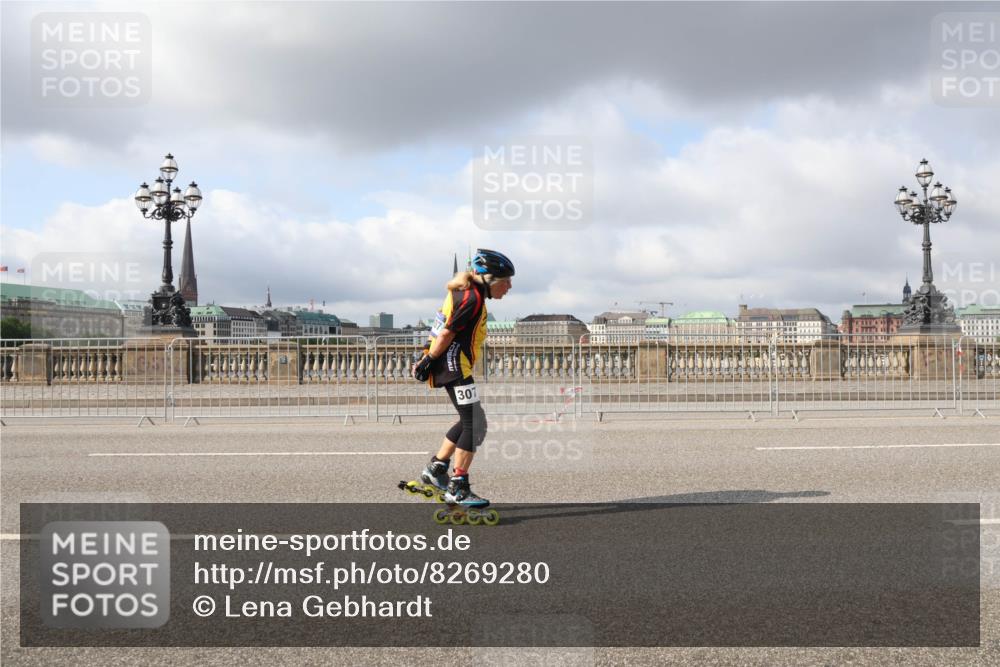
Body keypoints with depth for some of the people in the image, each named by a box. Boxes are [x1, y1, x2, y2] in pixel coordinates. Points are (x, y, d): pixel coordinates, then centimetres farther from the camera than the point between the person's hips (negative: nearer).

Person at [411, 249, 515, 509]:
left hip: (451, 367, 11)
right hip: (454, 367, -11)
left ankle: (435, 469, 26)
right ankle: (457, 490, -5)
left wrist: (427, 357, 17)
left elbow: (443, 329, 17)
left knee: (469, 421, 18)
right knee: (475, 425, -8)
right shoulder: (473, 298, -17)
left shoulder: (466, 293, 15)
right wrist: (429, 361, -11)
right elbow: (447, 334, -18)